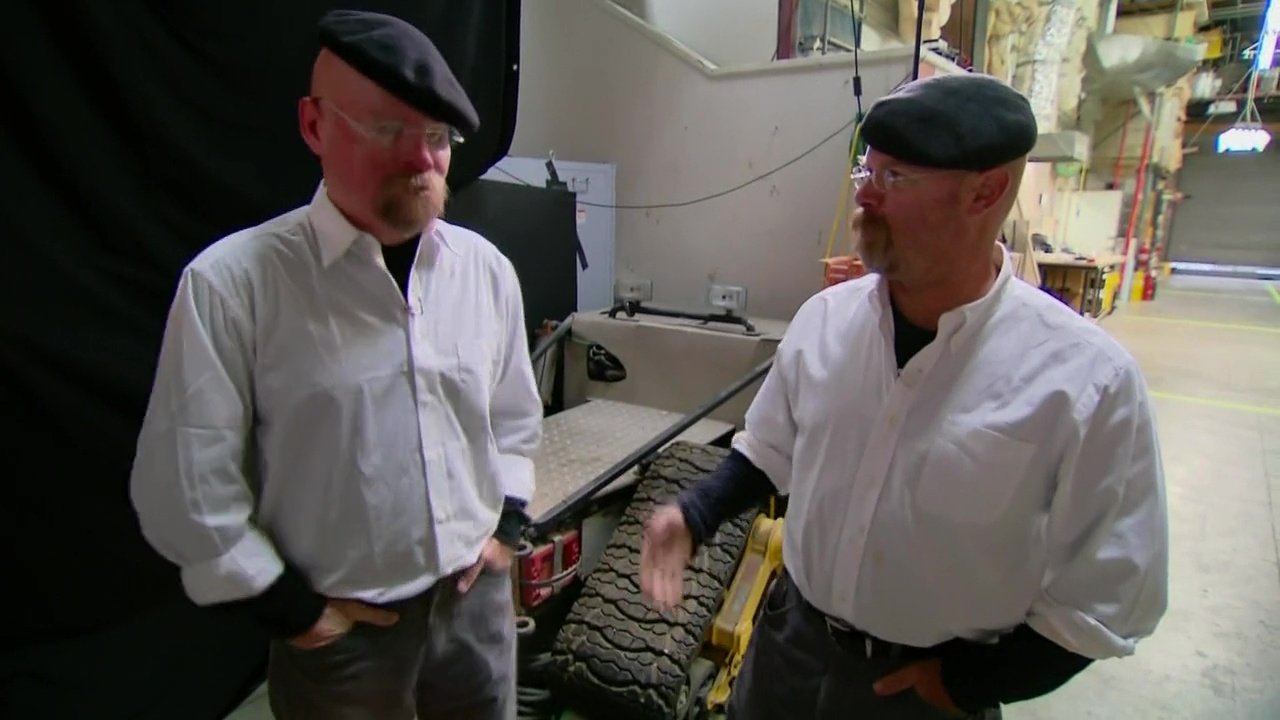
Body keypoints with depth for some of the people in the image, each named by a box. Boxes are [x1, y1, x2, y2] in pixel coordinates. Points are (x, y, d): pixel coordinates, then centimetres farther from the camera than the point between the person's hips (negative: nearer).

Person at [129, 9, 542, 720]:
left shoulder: (485, 268, -4)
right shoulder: (233, 282, -17)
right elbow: (184, 485, -12)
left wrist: (505, 527, 3)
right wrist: (292, 609, -8)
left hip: (477, 599, 4)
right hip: (342, 628, -3)